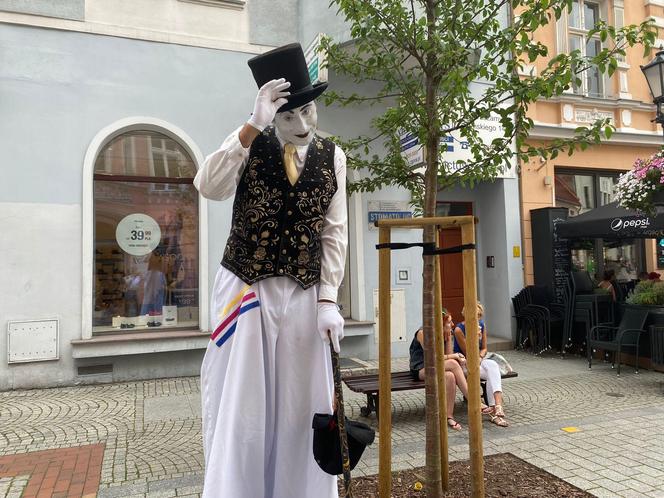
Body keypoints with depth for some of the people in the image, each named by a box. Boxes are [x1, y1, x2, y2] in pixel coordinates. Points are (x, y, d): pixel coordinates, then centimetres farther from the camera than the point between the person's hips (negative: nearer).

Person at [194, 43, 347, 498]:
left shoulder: (332, 156, 6)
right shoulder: (251, 142, 1)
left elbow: (334, 232, 3)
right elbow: (209, 187, -17)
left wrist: (328, 301, -4)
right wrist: (253, 124, -23)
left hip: (304, 296, 2)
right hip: (244, 290, -1)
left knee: (301, 408, 9)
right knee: (238, 404, 5)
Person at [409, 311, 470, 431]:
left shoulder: (445, 334, 6)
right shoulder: (422, 333, -15)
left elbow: (449, 355, -1)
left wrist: (448, 338, -13)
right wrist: (454, 356, -15)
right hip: (420, 370, -6)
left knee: (450, 376, -31)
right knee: (453, 364, -29)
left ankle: (449, 416, -26)